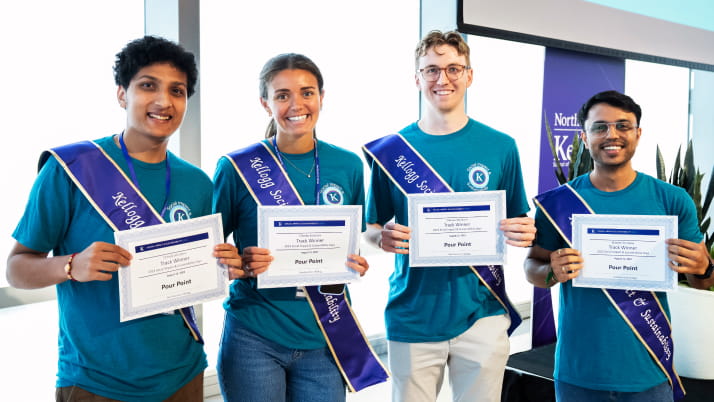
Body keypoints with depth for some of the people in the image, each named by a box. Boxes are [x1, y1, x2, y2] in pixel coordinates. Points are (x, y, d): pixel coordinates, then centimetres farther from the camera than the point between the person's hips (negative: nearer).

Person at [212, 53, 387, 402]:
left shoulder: (348, 166, 2)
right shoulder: (237, 167, -7)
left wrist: (357, 265, -6)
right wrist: (239, 265, -19)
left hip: (324, 339, 3)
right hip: (255, 339, -2)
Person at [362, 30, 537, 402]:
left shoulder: (501, 147, 1)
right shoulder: (390, 151, 1)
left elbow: (518, 225, 9)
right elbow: (371, 228, 6)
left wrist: (523, 233, -14)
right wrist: (383, 237, -16)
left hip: (481, 313, 0)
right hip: (412, 315, 0)